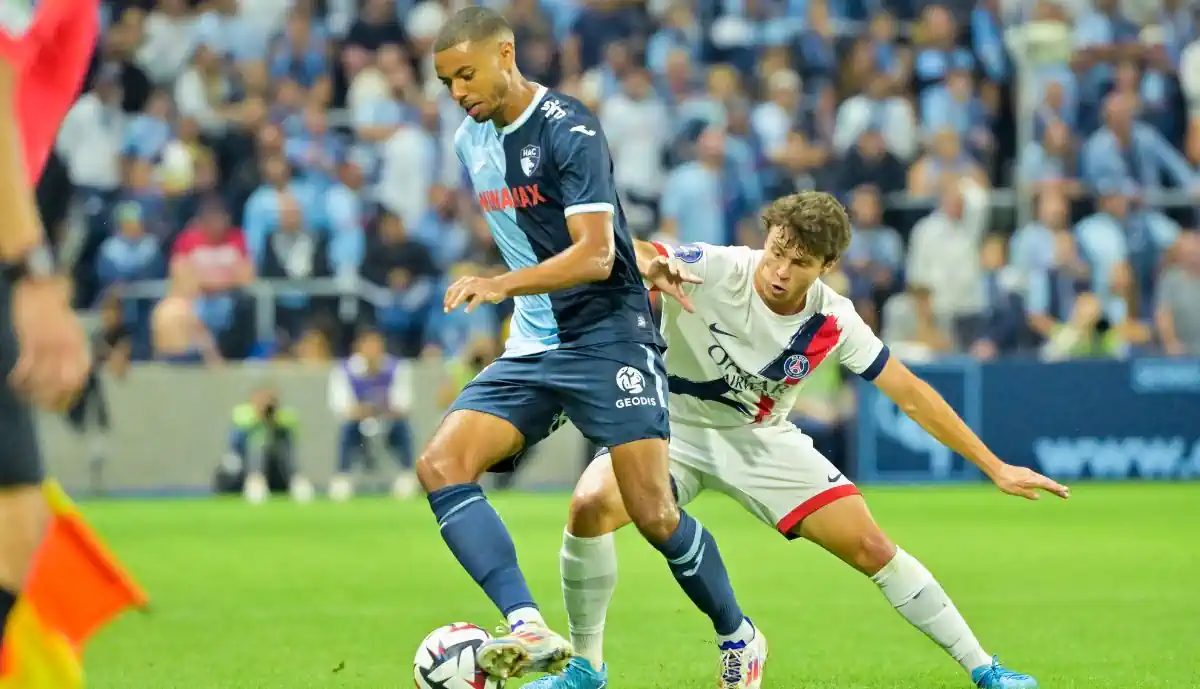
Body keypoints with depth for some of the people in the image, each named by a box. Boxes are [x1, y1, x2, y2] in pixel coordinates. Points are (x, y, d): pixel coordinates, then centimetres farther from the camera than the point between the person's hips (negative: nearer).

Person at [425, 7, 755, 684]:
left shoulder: (568, 130, -14)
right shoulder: (471, 139, 11)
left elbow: (595, 255, -23)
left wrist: (500, 286, -34)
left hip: (608, 336, -7)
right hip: (531, 349, 7)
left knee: (655, 515, -10)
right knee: (440, 464, -17)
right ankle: (531, 630, -31)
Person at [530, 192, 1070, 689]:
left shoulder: (833, 321, -16)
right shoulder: (713, 270, -26)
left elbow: (912, 396, -7)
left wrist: (994, 467, -8)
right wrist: (649, 264, -61)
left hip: (762, 442, 2)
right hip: (672, 427, -2)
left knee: (871, 547, -7)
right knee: (591, 506, -29)